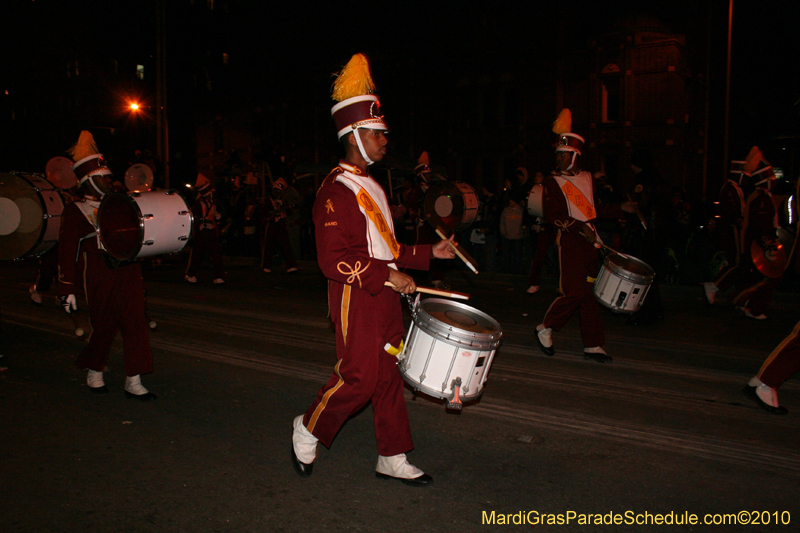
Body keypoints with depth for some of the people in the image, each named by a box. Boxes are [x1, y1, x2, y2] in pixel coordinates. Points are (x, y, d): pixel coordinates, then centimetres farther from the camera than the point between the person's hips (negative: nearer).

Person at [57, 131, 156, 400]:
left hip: (130, 273, 4)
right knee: (103, 326, 7)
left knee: (135, 322, -3)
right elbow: (67, 250, -4)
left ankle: (133, 381, 3)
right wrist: (66, 287, -10)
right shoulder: (76, 211, 0)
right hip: (101, 278, -4)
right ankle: (94, 373, 32)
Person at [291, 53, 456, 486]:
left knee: (389, 375, 11)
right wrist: (386, 275, -24)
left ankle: (393, 459, 21)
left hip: (384, 297, 9)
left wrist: (429, 253, 14)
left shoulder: (371, 187, 16)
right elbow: (334, 260, -21)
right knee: (359, 377, -5)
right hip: (357, 300, -9)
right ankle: (308, 430, 21)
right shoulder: (336, 190, -14)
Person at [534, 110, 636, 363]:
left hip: (589, 241, 5)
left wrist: (621, 209, 17)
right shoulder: (553, 183, -1)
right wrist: (581, 228, -21)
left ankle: (593, 345, 12)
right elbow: (552, 214, -13)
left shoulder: (588, 178, 16)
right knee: (574, 292, -11)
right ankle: (545, 329, 9)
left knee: (589, 294, 6)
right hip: (569, 242, -5)